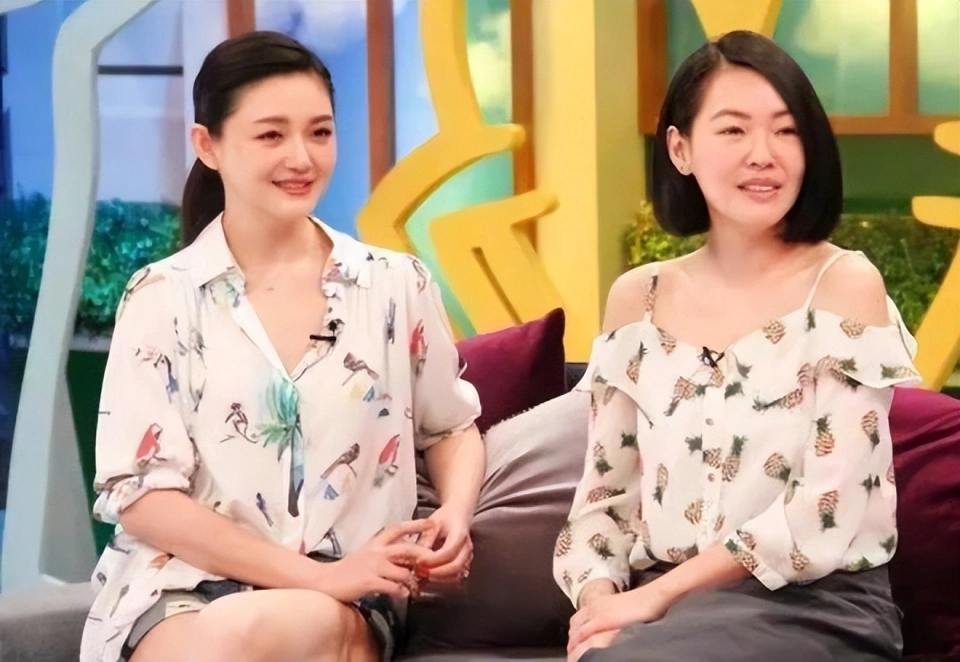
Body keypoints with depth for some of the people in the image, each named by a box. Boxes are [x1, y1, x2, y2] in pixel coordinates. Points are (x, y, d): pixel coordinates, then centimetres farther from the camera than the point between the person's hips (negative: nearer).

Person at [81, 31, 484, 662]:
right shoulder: (162, 297, 1)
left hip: (350, 600, 0)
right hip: (182, 590, 0)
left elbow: (451, 428, 21)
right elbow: (141, 496, -5)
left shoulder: (397, 284, 7)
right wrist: (317, 576, -14)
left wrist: (456, 516, -4)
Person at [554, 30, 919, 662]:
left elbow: (827, 510, -12)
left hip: (815, 608, -4)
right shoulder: (637, 298, 7)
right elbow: (606, 494, 9)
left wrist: (660, 592, -15)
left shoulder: (846, 284, -5)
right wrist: (599, 599, -10)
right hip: (663, 606, 4)